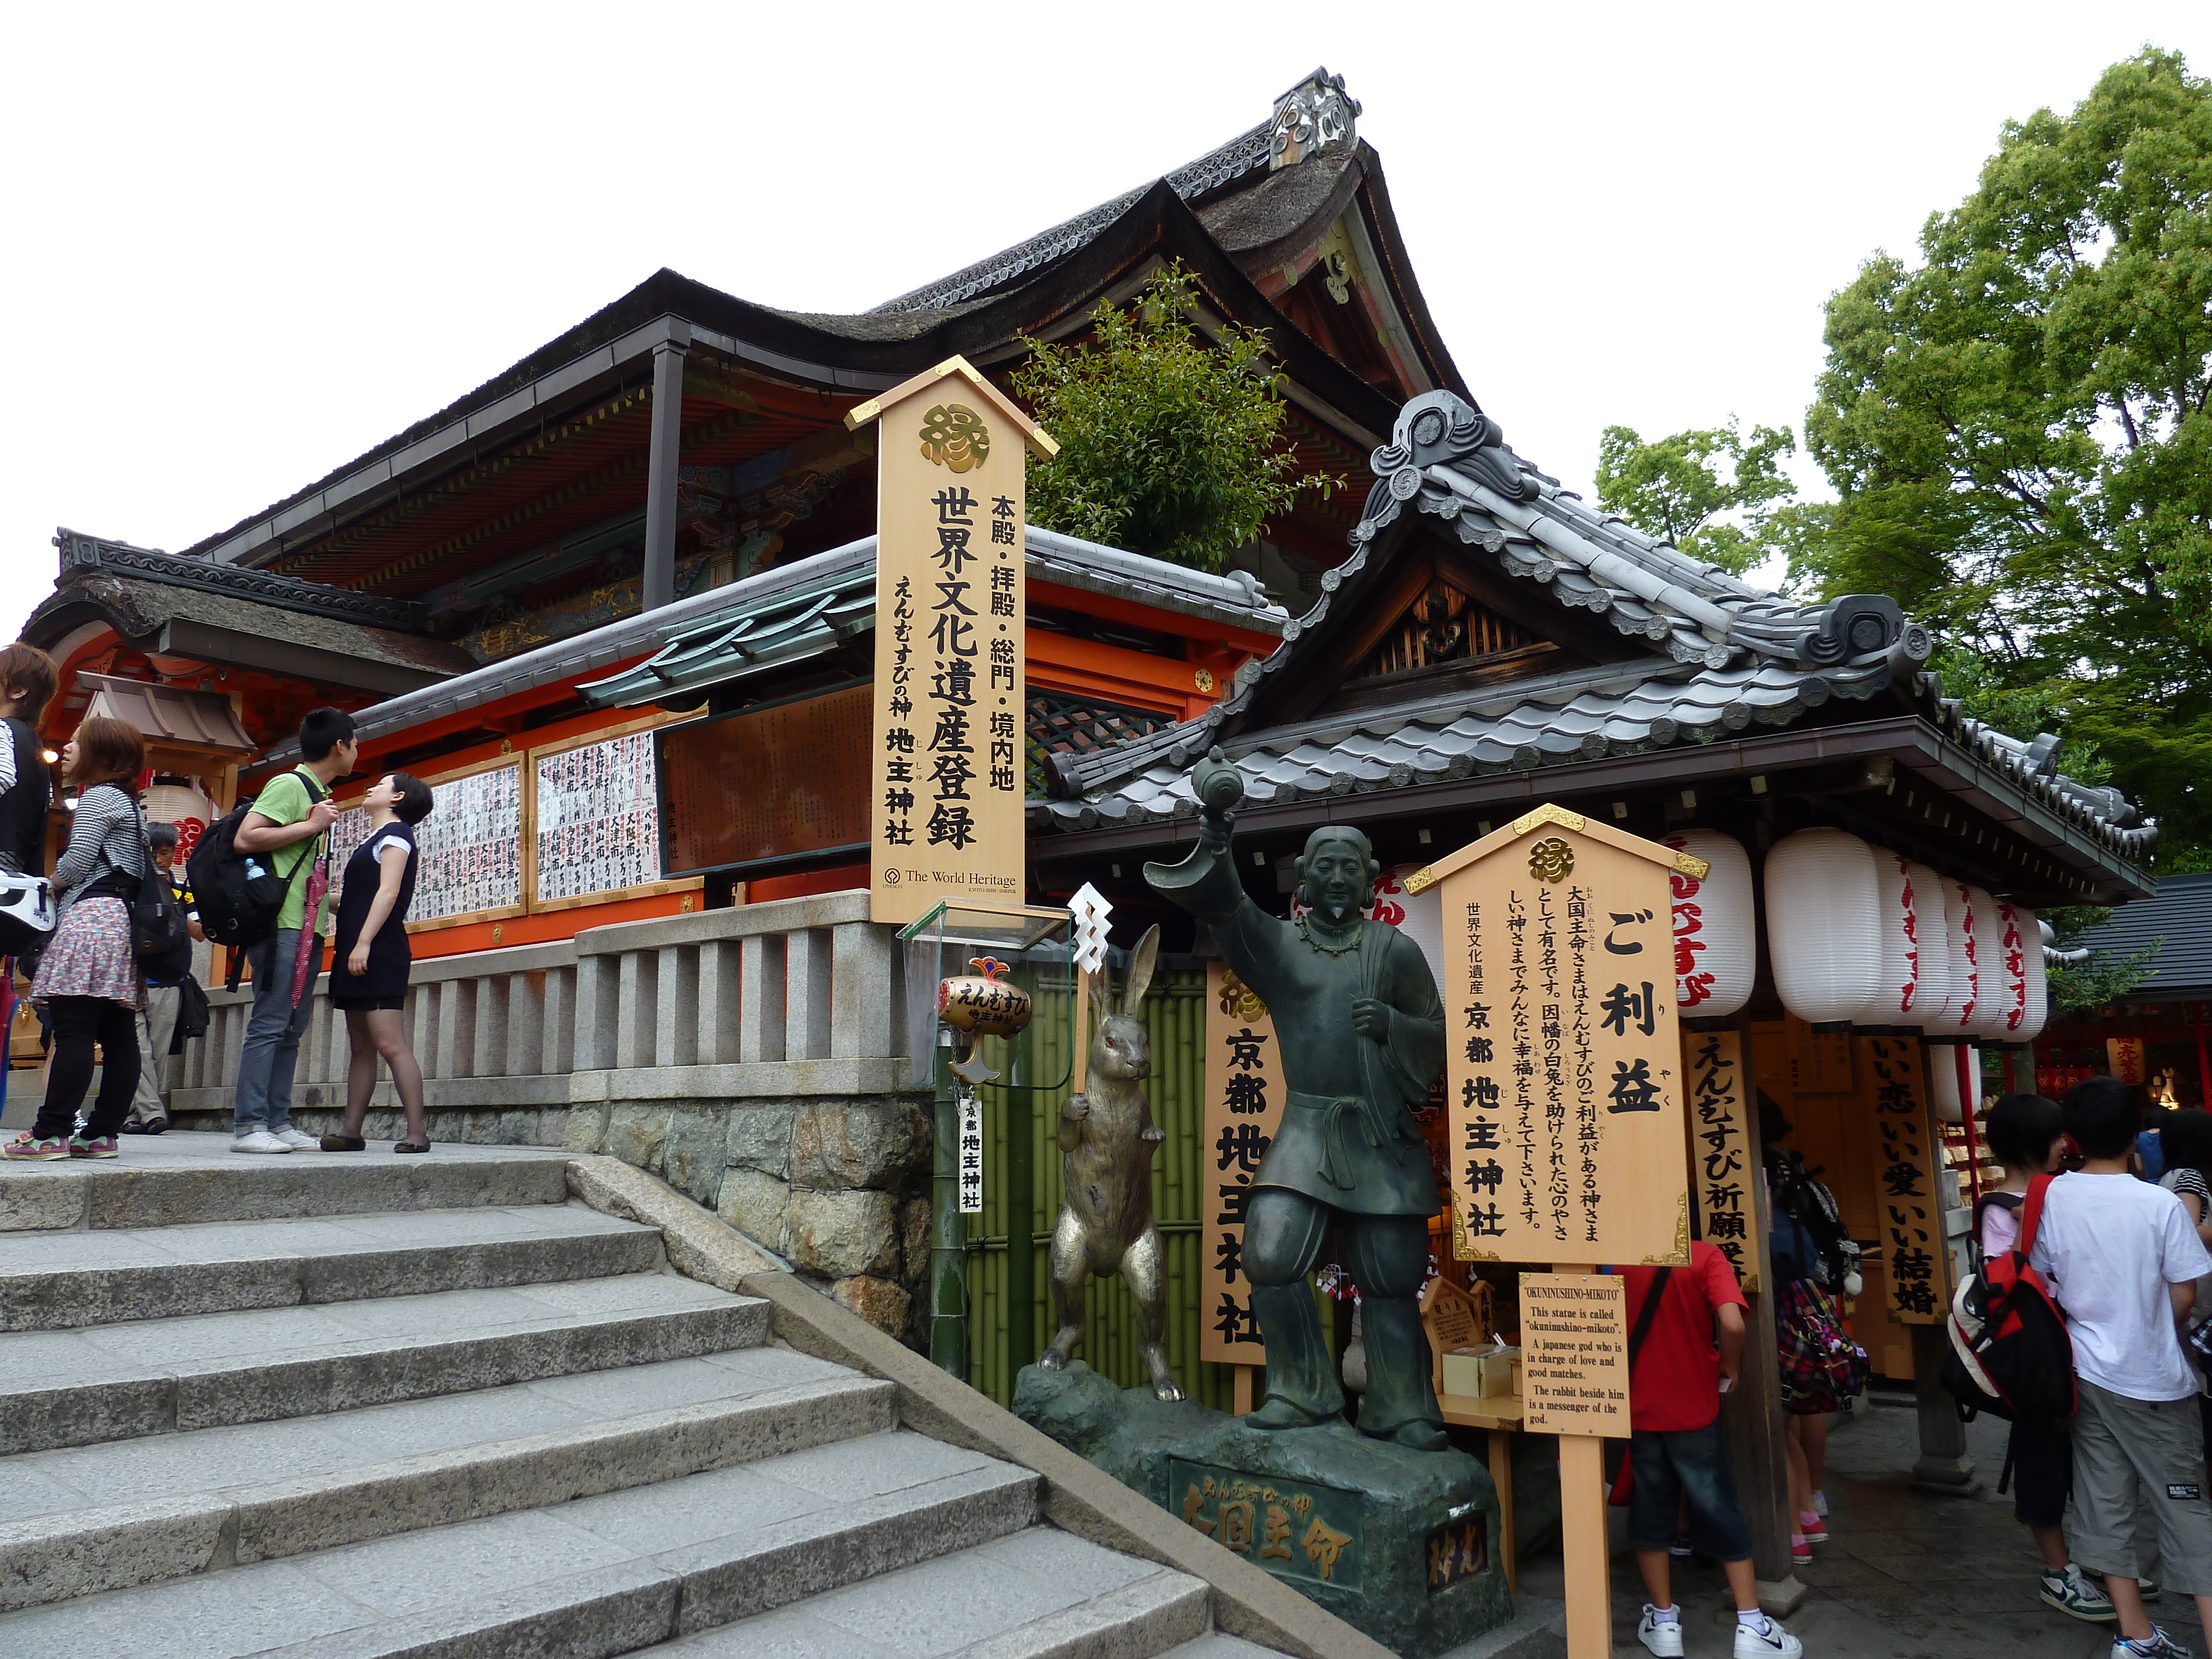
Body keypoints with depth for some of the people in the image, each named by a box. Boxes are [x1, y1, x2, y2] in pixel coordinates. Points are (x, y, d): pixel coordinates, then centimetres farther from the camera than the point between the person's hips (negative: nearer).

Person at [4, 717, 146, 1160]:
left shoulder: (97, 796, -2)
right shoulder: (128, 803, 26)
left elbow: (76, 863, -11)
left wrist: (50, 884, 8)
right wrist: (63, 885, 20)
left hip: (91, 913, -10)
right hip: (124, 922, 10)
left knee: (73, 1031, -13)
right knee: (118, 1036, 3)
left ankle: (51, 1132, -15)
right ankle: (102, 1132, 4)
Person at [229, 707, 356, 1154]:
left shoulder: (318, 794, 20)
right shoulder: (290, 785, -7)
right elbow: (244, 839, -18)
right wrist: (312, 826, -14)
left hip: (307, 928, 9)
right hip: (283, 924, -9)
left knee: (292, 1027, 9)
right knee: (269, 1023, -9)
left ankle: (278, 1122, 13)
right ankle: (248, 1126, -6)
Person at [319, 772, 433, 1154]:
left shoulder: (395, 833, -3)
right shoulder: (373, 840, 25)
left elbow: (388, 892, -15)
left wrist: (363, 943, -21)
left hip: (379, 953, -10)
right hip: (356, 954, 10)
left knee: (389, 1043, -15)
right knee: (361, 1048, 8)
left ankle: (417, 1133, -17)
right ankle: (352, 1132, 9)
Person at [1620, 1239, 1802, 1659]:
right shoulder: (1705, 1257, -13)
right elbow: (1732, 1325, -25)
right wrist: (1729, 1369, -6)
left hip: (1639, 1408, 2)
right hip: (1694, 1408, -2)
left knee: (1650, 1511, 14)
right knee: (1720, 1513, 11)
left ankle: (1664, 1622, 22)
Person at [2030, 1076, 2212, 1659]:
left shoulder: (2052, 1198, -7)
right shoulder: (2160, 1203, -15)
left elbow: (2041, 1282, 0)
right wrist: (2157, 1337, 10)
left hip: (2085, 1370, 3)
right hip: (2153, 1379, -3)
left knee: (2104, 1501, 11)